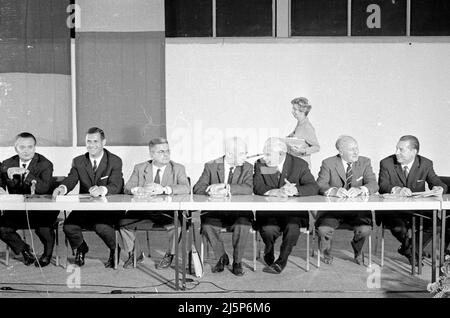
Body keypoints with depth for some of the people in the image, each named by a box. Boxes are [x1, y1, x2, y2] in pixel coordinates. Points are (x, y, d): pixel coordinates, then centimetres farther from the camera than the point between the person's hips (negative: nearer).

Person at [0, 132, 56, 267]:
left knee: (44, 228, -30)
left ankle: (48, 253, 6)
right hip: (16, 210, 4)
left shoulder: (45, 164, -5)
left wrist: (26, 173, -31)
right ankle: (24, 249, 11)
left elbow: (44, 188, -20)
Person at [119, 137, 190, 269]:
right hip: (142, 211, 2)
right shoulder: (139, 168, 10)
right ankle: (134, 254, 8)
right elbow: (127, 189, 0)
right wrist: (141, 190, -24)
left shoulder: (178, 168, 5)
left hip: (168, 212, -2)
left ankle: (169, 256, -3)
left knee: (175, 224, -32)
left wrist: (164, 189, -27)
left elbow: (186, 188, -12)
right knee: (123, 222, -18)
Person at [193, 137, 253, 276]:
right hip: (216, 212, 1)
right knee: (207, 225, -29)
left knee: (243, 224, -32)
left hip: (238, 212, 0)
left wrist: (225, 187, -27)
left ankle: (237, 261, -7)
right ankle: (222, 258, -1)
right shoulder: (211, 166, 1)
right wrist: (213, 190, -25)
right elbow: (197, 188, -5)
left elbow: (249, 189, -16)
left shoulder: (247, 168, 1)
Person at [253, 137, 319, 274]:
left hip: (293, 211, -1)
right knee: (269, 229, -28)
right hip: (268, 211, 1)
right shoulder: (260, 164, 2)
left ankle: (281, 261, -8)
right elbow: (257, 187, -12)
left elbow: (314, 187, -10)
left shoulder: (300, 164, -1)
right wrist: (275, 192, -31)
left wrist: (295, 190, -29)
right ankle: (269, 252, 9)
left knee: (292, 227, -31)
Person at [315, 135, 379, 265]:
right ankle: (326, 253, 10)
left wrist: (359, 190, -27)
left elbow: (373, 184, -4)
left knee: (365, 229, -27)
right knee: (323, 230, -28)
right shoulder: (328, 163, 1)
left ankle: (357, 252, 11)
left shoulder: (364, 162, 7)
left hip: (357, 208, 2)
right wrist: (334, 190, -32)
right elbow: (320, 185, -9)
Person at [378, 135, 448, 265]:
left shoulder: (426, 164, 1)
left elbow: (438, 184, -2)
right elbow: (382, 187, -16)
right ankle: (410, 248, 7)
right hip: (393, 209, -2)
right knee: (399, 227, -32)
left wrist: (439, 188, -27)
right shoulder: (386, 163, -5)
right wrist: (396, 189, -38)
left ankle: (408, 249, 3)